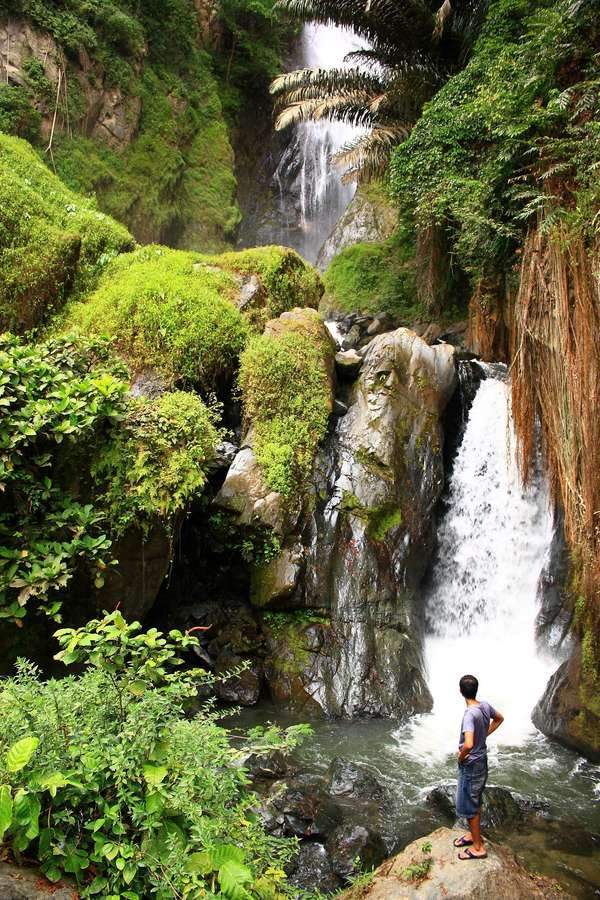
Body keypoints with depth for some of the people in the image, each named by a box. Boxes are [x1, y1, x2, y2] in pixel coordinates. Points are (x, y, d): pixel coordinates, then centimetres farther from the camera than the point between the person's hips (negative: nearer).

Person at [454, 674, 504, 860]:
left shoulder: (470, 714, -31)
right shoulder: (485, 705, -6)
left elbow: (468, 745, -42)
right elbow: (499, 719, 16)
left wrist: (460, 757, -21)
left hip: (471, 765, -8)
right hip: (481, 761, 8)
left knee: (469, 806, 8)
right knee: (475, 802, 24)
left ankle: (478, 847, 20)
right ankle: (473, 834, 40)